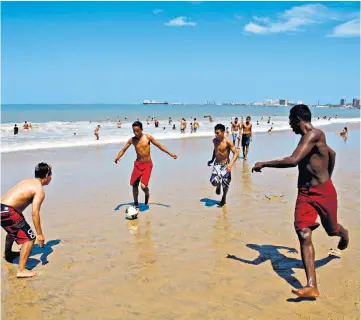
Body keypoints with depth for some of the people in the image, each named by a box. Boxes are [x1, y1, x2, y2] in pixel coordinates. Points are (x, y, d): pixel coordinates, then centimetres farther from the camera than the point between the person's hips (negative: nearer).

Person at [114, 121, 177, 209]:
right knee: (134, 185, 8)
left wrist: (170, 153, 1)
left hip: (147, 165, -3)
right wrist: (118, 157, -19)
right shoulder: (132, 140, -2)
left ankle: (147, 195, 18)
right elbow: (123, 149, 1)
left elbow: (159, 145, 1)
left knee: (143, 186, -17)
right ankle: (136, 203, 29)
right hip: (137, 164, 3)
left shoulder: (148, 137, -7)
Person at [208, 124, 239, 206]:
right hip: (217, 164, 3)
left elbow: (236, 153, -19)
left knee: (225, 184, 4)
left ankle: (224, 197, 34)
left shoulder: (227, 142, -18)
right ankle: (218, 186, 21)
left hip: (225, 165, -3)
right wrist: (212, 160, 16)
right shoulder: (215, 140, -1)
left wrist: (231, 164, -31)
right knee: (214, 181, -17)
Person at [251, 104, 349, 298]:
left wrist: (264, 164, -21)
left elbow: (293, 160, -30)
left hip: (324, 192, -7)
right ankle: (312, 287, -11)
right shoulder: (309, 138, 10)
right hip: (305, 193, 7)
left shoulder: (314, 134, -19)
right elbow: (332, 154, 27)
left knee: (332, 230, 16)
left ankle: (343, 234, 56)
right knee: (304, 235, -9)